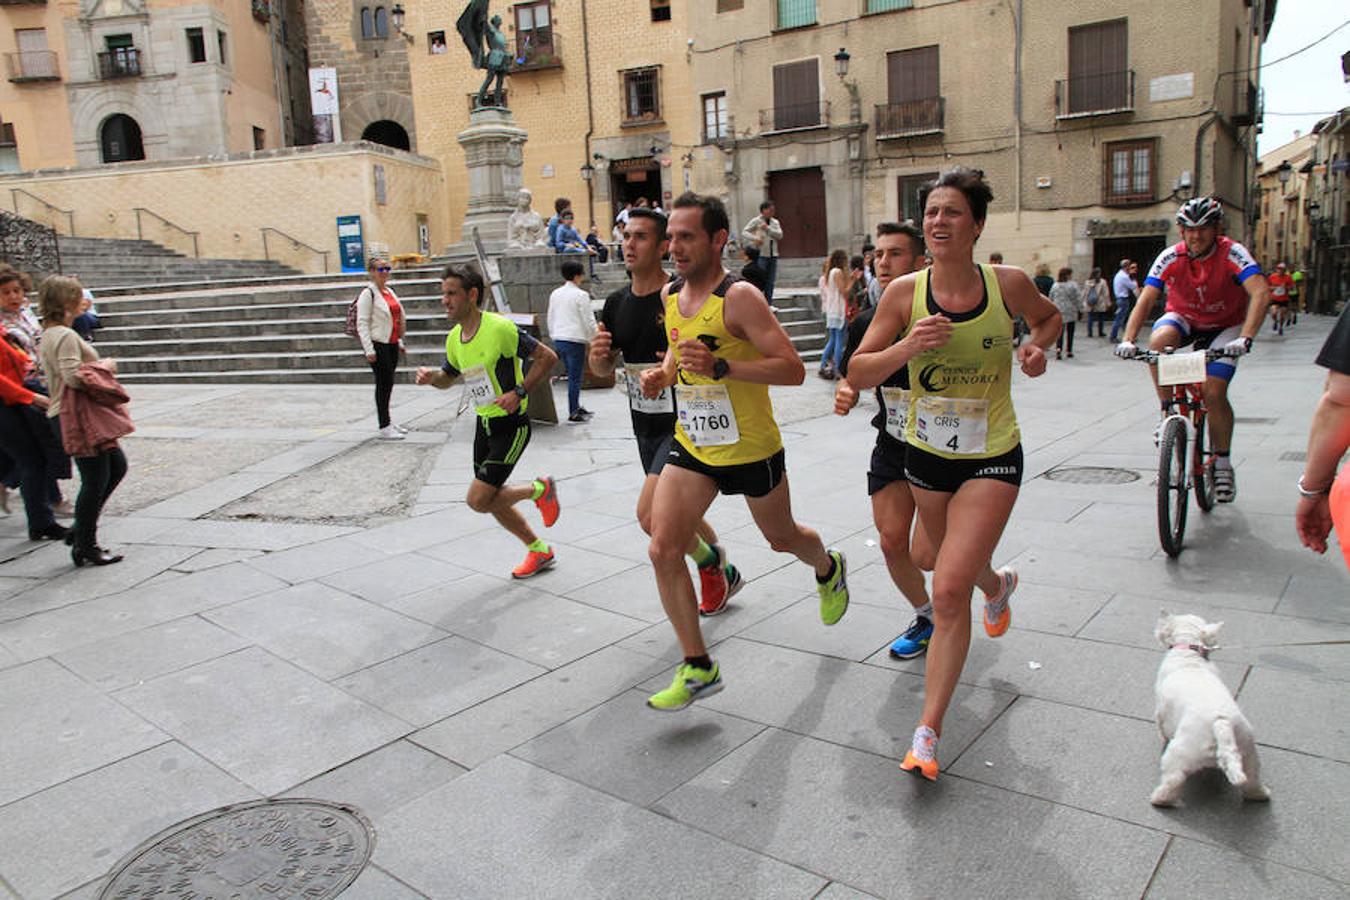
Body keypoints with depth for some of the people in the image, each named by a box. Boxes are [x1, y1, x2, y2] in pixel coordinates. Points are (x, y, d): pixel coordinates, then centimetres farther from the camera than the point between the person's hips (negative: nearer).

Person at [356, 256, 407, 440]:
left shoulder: (389, 291, 15)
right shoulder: (368, 293, -9)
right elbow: (362, 323, -13)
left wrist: (400, 342, 20)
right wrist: (369, 349, -18)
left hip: (391, 344, 7)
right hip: (378, 344, -7)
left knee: (387, 383, 12)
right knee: (384, 383, -6)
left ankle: (387, 422, 22)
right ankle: (384, 427, -1)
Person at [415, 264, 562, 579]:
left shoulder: (500, 328, -18)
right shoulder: (454, 338, 4)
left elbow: (548, 357, -14)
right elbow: (448, 377, 21)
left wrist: (519, 392, -20)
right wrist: (430, 376, -1)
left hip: (511, 425, -8)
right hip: (484, 425, 8)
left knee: (478, 500, -12)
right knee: (493, 501, 12)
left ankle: (539, 489, 11)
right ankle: (538, 550, 31)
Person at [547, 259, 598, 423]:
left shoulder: (555, 294, 10)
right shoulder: (581, 295, -9)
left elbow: (550, 319, 15)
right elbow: (589, 321, -9)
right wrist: (595, 340, 3)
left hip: (559, 340, 7)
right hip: (575, 340, -7)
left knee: (573, 376, 19)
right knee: (575, 377, -1)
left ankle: (576, 408, 27)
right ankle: (573, 414, 1)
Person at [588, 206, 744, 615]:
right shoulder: (616, 303, 6)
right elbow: (604, 368, 15)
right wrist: (598, 356, -8)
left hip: (683, 424, -7)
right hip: (645, 426, 8)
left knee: (651, 514, -17)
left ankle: (711, 564, 12)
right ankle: (723, 572, 44)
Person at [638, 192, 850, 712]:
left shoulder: (740, 298, -20)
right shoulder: (670, 295, 3)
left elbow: (793, 369, -25)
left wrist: (719, 367, -34)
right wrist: (663, 373, 1)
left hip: (751, 448, -5)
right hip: (691, 445, 6)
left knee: (781, 538, 18)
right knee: (663, 550, -8)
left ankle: (828, 570, 56)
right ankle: (698, 669, 4)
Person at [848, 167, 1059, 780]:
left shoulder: (1008, 284, -9)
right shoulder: (904, 292, -8)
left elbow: (1049, 317, 14)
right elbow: (859, 373, -7)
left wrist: (1037, 347, -8)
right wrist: (907, 346, -25)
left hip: (992, 458, -3)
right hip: (927, 453, 3)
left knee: (949, 591, -14)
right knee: (952, 566, 25)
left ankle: (927, 732, -3)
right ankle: (997, 584, 64)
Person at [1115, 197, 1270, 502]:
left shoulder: (1232, 253, -25)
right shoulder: (1170, 258, -20)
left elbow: (1261, 293, -37)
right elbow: (1146, 300, -26)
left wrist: (1245, 339, -51)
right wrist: (1128, 339, -42)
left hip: (1225, 327, -1)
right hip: (1184, 318, 2)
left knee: (1214, 392, -17)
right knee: (1158, 342, -34)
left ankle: (1222, 463, 5)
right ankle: (1168, 411, -14)